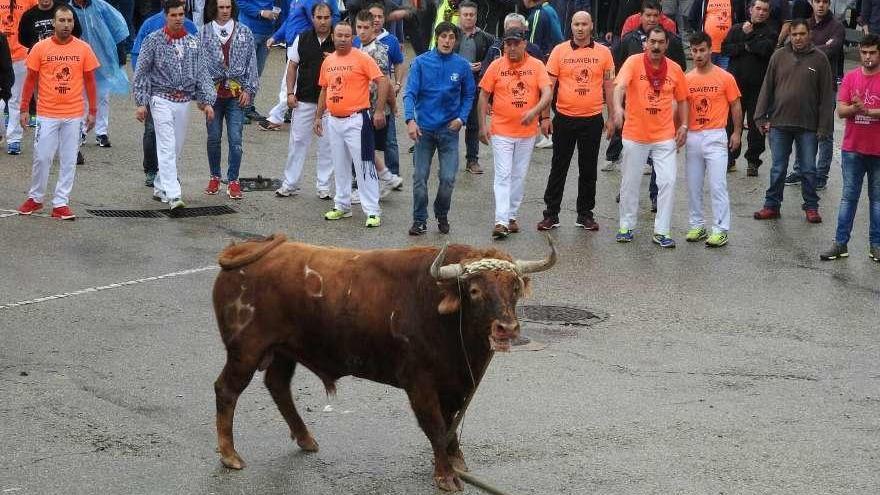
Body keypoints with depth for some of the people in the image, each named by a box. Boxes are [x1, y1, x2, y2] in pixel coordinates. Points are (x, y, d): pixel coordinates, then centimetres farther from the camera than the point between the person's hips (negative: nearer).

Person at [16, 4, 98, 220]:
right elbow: (30, 80, 5)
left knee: (68, 161, 3)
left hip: (74, 115, 1)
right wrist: (24, 109, 3)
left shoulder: (83, 49, 1)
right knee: (41, 158, 2)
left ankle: (61, 204, 9)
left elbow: (89, 81, 7)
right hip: (46, 114, -1)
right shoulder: (40, 48, -1)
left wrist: (92, 111, 6)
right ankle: (35, 198, 19)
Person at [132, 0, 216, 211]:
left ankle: (160, 187, 26)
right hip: (162, 99, -4)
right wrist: (141, 102, -6)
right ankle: (173, 195, -20)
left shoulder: (193, 42, 8)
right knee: (167, 147, -12)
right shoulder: (154, 40, -3)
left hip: (184, 101, 4)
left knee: (176, 148, 10)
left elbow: (202, 73, 9)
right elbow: (141, 72, -1)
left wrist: (207, 101, 0)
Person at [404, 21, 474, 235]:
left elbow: (468, 95, 12)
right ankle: (419, 221, 13)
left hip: (449, 129, 1)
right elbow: (410, 93, -8)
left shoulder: (462, 65, 0)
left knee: (448, 178, -2)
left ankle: (442, 215, 22)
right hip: (424, 127, -1)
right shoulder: (421, 62, -4)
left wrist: (461, 118, -2)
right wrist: (410, 120, -22)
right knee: (420, 177, 2)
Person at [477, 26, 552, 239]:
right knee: (503, 176, -7)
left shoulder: (536, 66, -1)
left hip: (527, 132, 2)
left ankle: (511, 216, 23)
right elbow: (484, 96, 2)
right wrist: (482, 126, -3)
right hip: (501, 131, -2)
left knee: (519, 176, 11)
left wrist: (534, 111, -28)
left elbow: (547, 93, -9)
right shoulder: (496, 66, -2)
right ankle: (501, 222, -12)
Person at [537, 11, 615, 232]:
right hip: (564, 118, 0)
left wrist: (611, 117, 5)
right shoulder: (559, 51, 0)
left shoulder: (603, 52, 2)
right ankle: (551, 214, 12)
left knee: (588, 169, 9)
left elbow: (609, 86, 7)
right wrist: (545, 116, -2)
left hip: (592, 120, 1)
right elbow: (549, 85, 1)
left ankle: (585, 214, 19)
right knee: (558, 167, 6)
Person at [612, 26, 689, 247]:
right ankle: (626, 226, 25)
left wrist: (683, 125, 2)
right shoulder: (634, 62, -9)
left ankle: (661, 231, 4)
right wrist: (618, 107, -43)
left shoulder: (675, 69, 0)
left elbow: (681, 99, 13)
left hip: (664, 136, 2)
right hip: (635, 135, -2)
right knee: (630, 181, 10)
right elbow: (620, 86, -25)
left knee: (667, 181, -4)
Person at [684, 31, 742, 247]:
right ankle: (696, 226, 19)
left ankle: (721, 230, -4)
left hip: (715, 136, -4)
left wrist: (737, 132, 0)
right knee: (693, 185, 9)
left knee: (717, 185, -6)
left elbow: (735, 106, 3)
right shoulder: (687, 79, 5)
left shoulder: (725, 78, -3)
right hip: (692, 137, 4)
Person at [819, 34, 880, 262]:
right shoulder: (850, 78, 4)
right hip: (853, 149, 2)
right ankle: (840, 243, 7)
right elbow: (841, 111, -2)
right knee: (848, 197, 5)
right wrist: (856, 107, -20)